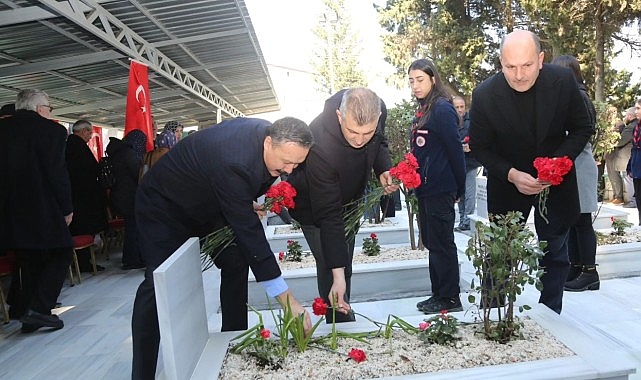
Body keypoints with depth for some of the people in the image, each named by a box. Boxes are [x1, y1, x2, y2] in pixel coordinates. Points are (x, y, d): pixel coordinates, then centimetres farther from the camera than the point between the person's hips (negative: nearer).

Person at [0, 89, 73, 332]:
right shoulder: (51, 130, -9)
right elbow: (58, 173, -13)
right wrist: (66, 208, -5)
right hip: (42, 209, -6)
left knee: (28, 261, 16)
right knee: (60, 254, 8)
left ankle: (31, 315, 21)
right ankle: (38, 309, -1)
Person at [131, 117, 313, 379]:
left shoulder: (272, 136, -17)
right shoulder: (234, 162, -42)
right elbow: (248, 231, -42)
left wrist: (249, 202, -11)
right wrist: (288, 300, -41)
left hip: (207, 205, 8)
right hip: (164, 205, -8)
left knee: (236, 263, 2)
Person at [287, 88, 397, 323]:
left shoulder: (377, 111, -26)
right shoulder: (321, 146, -43)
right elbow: (328, 215, -40)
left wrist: (384, 169, -20)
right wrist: (337, 275, -41)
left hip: (349, 199, 6)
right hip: (314, 206, -6)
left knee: (343, 265, 17)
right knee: (331, 269, -12)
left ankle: (343, 323, 34)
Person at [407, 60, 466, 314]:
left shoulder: (442, 109, -13)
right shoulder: (422, 110, 14)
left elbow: (455, 151, -14)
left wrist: (459, 189, -10)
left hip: (440, 189, -9)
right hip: (425, 188, 9)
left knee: (441, 243, -1)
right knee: (432, 243, 15)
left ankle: (450, 298, 11)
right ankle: (439, 294, 26)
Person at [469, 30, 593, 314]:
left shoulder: (563, 81, -16)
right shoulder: (484, 94, -20)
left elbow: (582, 128, -4)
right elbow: (479, 146, -10)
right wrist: (511, 174, -24)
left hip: (555, 182, 2)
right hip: (507, 182, -1)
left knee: (555, 255, 13)